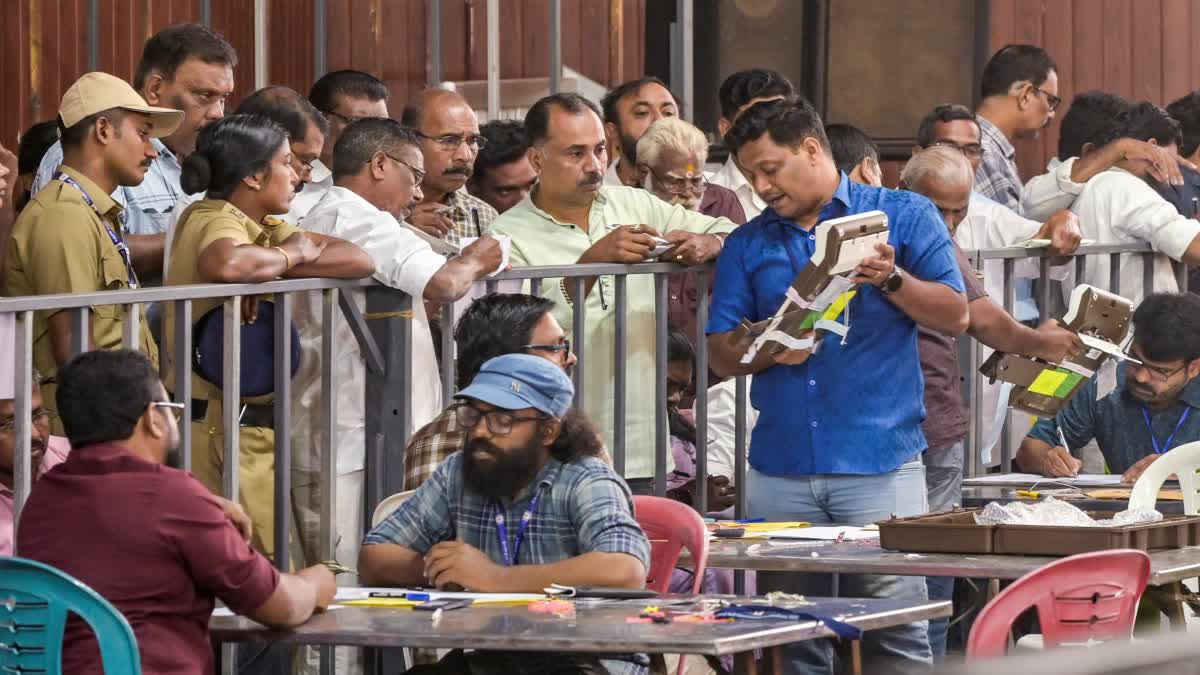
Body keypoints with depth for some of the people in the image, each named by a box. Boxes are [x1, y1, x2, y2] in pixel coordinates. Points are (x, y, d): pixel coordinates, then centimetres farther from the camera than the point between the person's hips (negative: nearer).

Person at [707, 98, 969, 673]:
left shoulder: (903, 216, 6)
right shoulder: (748, 245, 15)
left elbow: (954, 315, 1)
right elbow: (722, 354, 11)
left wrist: (892, 280, -15)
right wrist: (770, 350, -9)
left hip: (879, 461, -3)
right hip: (780, 469, 4)